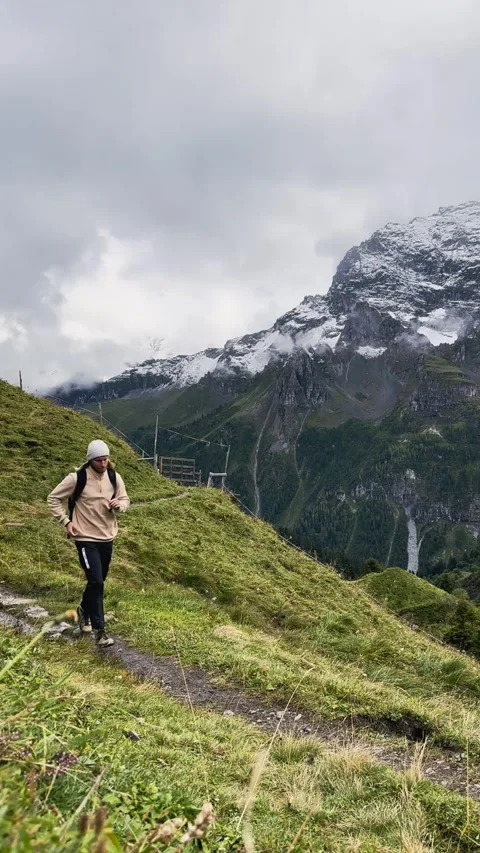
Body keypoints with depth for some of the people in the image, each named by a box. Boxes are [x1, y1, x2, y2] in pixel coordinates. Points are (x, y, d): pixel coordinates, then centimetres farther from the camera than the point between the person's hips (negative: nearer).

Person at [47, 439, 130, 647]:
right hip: (86, 538, -5)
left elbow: (125, 500, 10)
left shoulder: (114, 477, -3)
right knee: (96, 582, -12)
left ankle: (84, 610, 45)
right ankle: (99, 630, -4)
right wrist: (66, 521, -10)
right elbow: (53, 498, -4)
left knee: (98, 582, 18)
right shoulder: (77, 478, -15)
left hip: (107, 537, 5)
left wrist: (119, 504, -13)